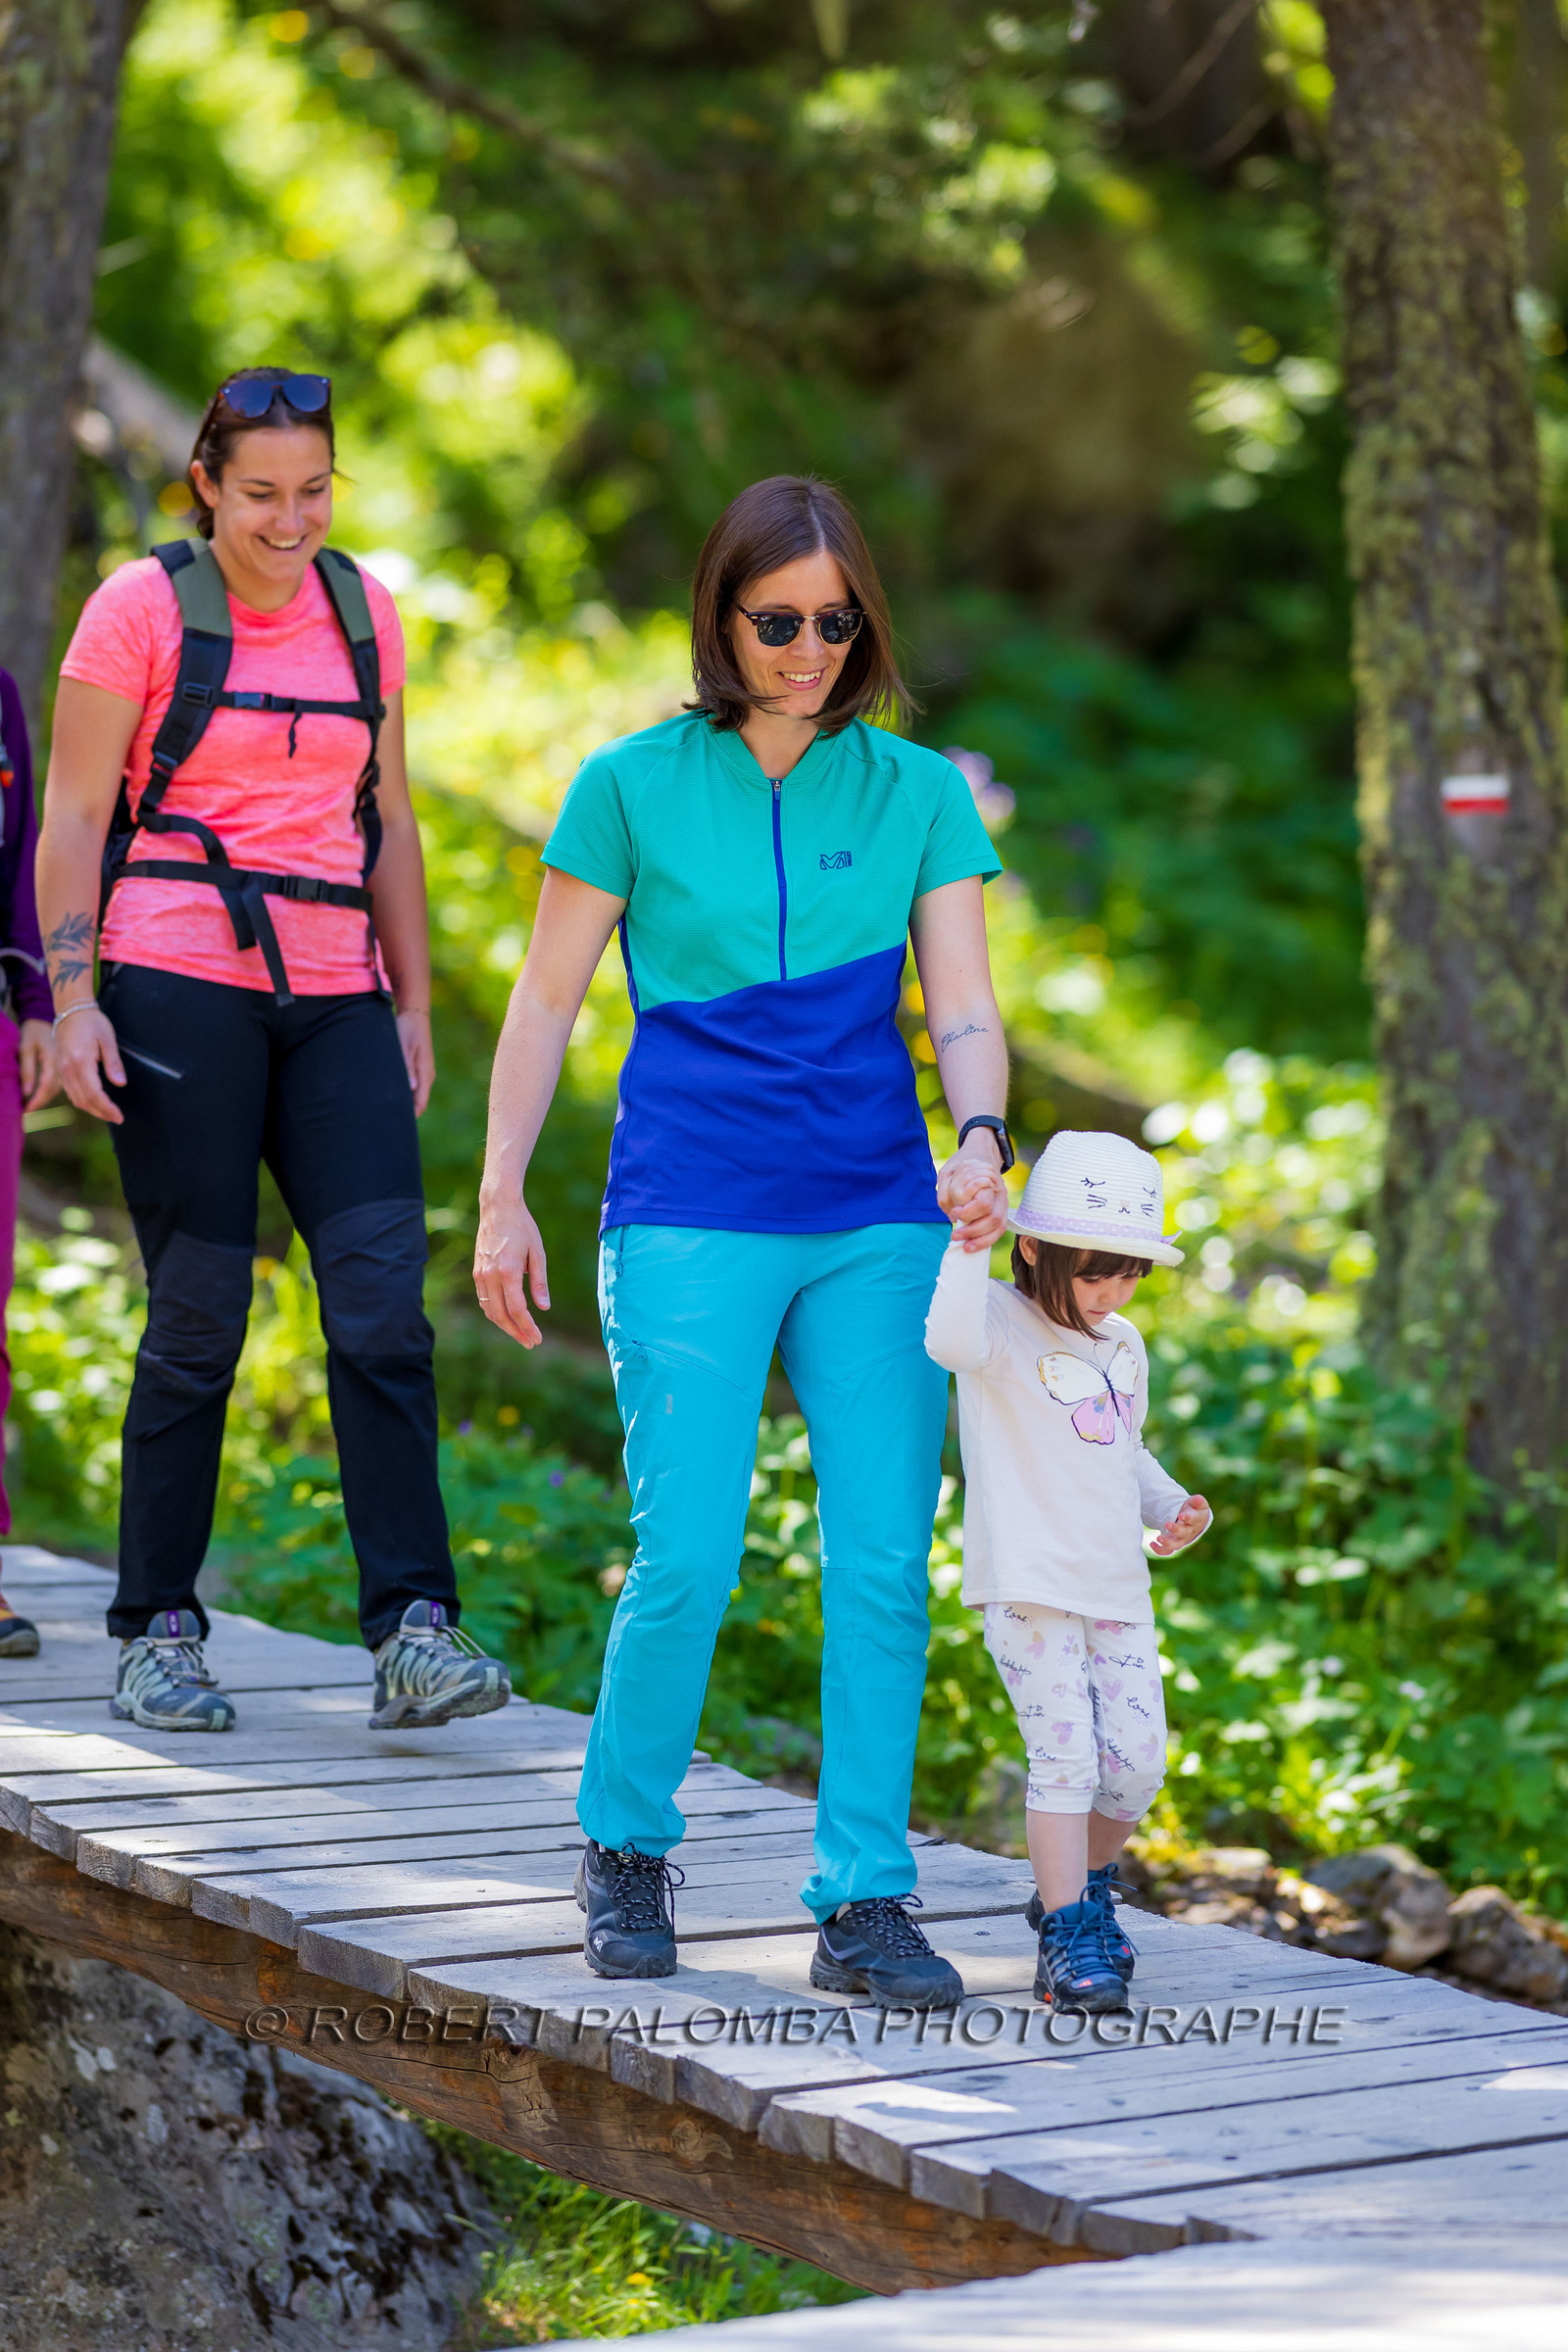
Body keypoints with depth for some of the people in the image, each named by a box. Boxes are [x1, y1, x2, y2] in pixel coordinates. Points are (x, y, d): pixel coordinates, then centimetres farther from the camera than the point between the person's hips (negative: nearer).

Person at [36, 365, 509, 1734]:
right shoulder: (142, 608, 1)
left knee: (384, 1296, -9)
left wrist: (413, 1003, 15)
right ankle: (158, 1635, 9)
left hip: (333, 997, 4)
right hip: (180, 988, -4)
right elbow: (74, 816, 0)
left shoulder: (363, 611, 14)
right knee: (199, 1314, -3)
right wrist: (72, 999, -10)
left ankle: (415, 1631, -11)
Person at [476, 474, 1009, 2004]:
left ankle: (864, 1904, 4)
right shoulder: (633, 784, 2)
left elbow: (965, 1009, 2)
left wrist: (980, 1141, -18)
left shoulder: (918, 792, 7)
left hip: (879, 1225, 2)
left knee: (883, 1563, -4)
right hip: (689, 1224, -2)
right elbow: (546, 999, 5)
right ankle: (623, 1848, 15)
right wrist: (501, 1201, 0)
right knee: (685, 1559, -9)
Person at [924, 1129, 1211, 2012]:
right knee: (1066, 1756, -13)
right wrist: (969, 1243, -40)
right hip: (1029, 1587, -6)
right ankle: (1069, 1940, -6)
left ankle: (1084, 1886, 27)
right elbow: (953, 1341, -33)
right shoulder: (1005, 1322, -8)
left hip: (1118, 1590, 7)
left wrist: (1172, 1506, 12)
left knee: (1137, 1762, 1)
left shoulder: (1123, 1345, 14)